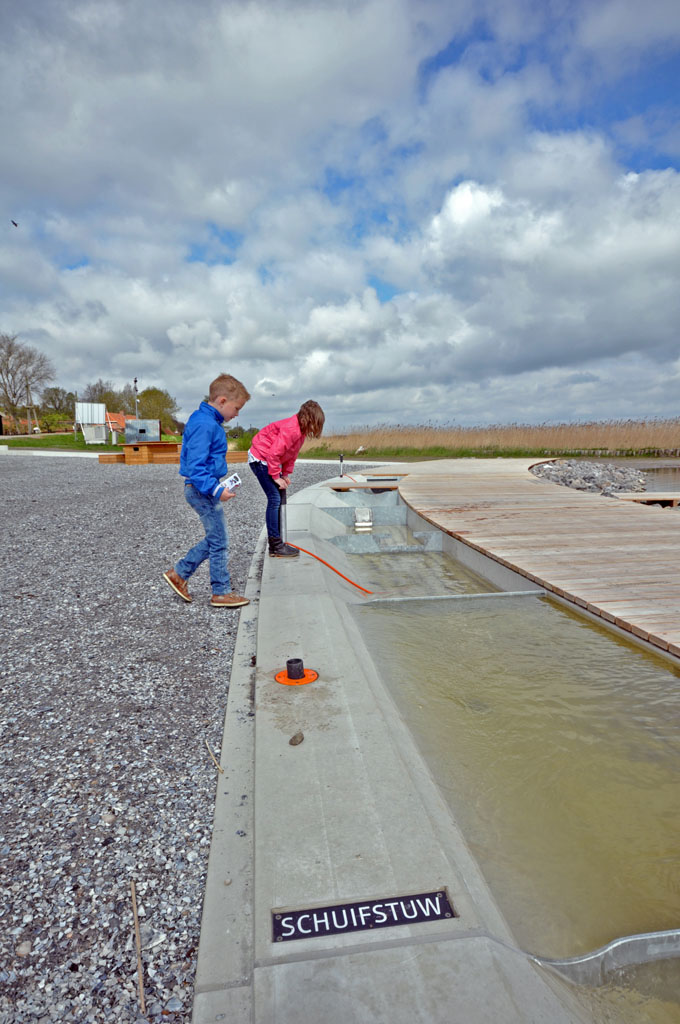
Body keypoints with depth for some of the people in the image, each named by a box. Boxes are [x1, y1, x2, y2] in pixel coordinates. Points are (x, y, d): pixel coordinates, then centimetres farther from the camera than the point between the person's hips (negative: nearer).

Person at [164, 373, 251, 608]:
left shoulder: (207, 421, 12)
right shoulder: (204, 425, -21)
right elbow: (195, 467, -26)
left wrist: (217, 485, 16)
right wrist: (216, 490, -29)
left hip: (203, 489, 10)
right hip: (201, 489, -10)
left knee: (214, 539, 18)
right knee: (219, 542, 0)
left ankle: (178, 574, 27)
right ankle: (221, 593, 12)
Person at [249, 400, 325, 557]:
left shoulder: (301, 430, 4)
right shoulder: (291, 429, -27)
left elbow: (292, 454, 12)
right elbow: (274, 453, -29)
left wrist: (285, 474, 5)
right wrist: (276, 477, -21)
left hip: (270, 460, 10)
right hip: (260, 459, -10)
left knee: (279, 499, 9)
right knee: (274, 498, -14)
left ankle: (276, 543, 15)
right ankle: (275, 546, -10)